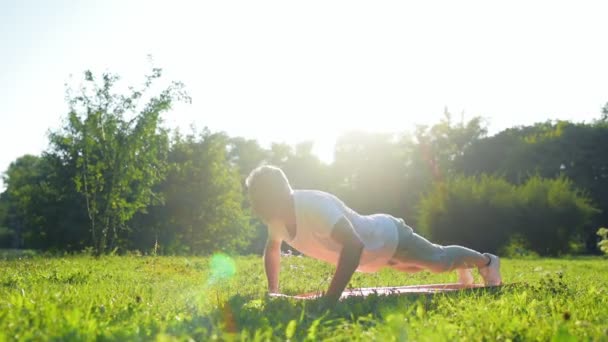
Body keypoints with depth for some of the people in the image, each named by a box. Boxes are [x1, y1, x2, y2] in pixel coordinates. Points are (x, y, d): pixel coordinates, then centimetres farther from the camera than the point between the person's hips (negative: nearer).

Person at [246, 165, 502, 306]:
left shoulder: (314, 206, -45)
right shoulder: (278, 216, -19)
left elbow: (353, 246, -56)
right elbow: (272, 248, 3)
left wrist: (330, 299, -56)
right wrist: (273, 291, -6)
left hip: (390, 237, -8)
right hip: (373, 248, 8)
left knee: (440, 260, 15)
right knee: (415, 267, 34)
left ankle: (486, 261, 46)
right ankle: (464, 269, 62)